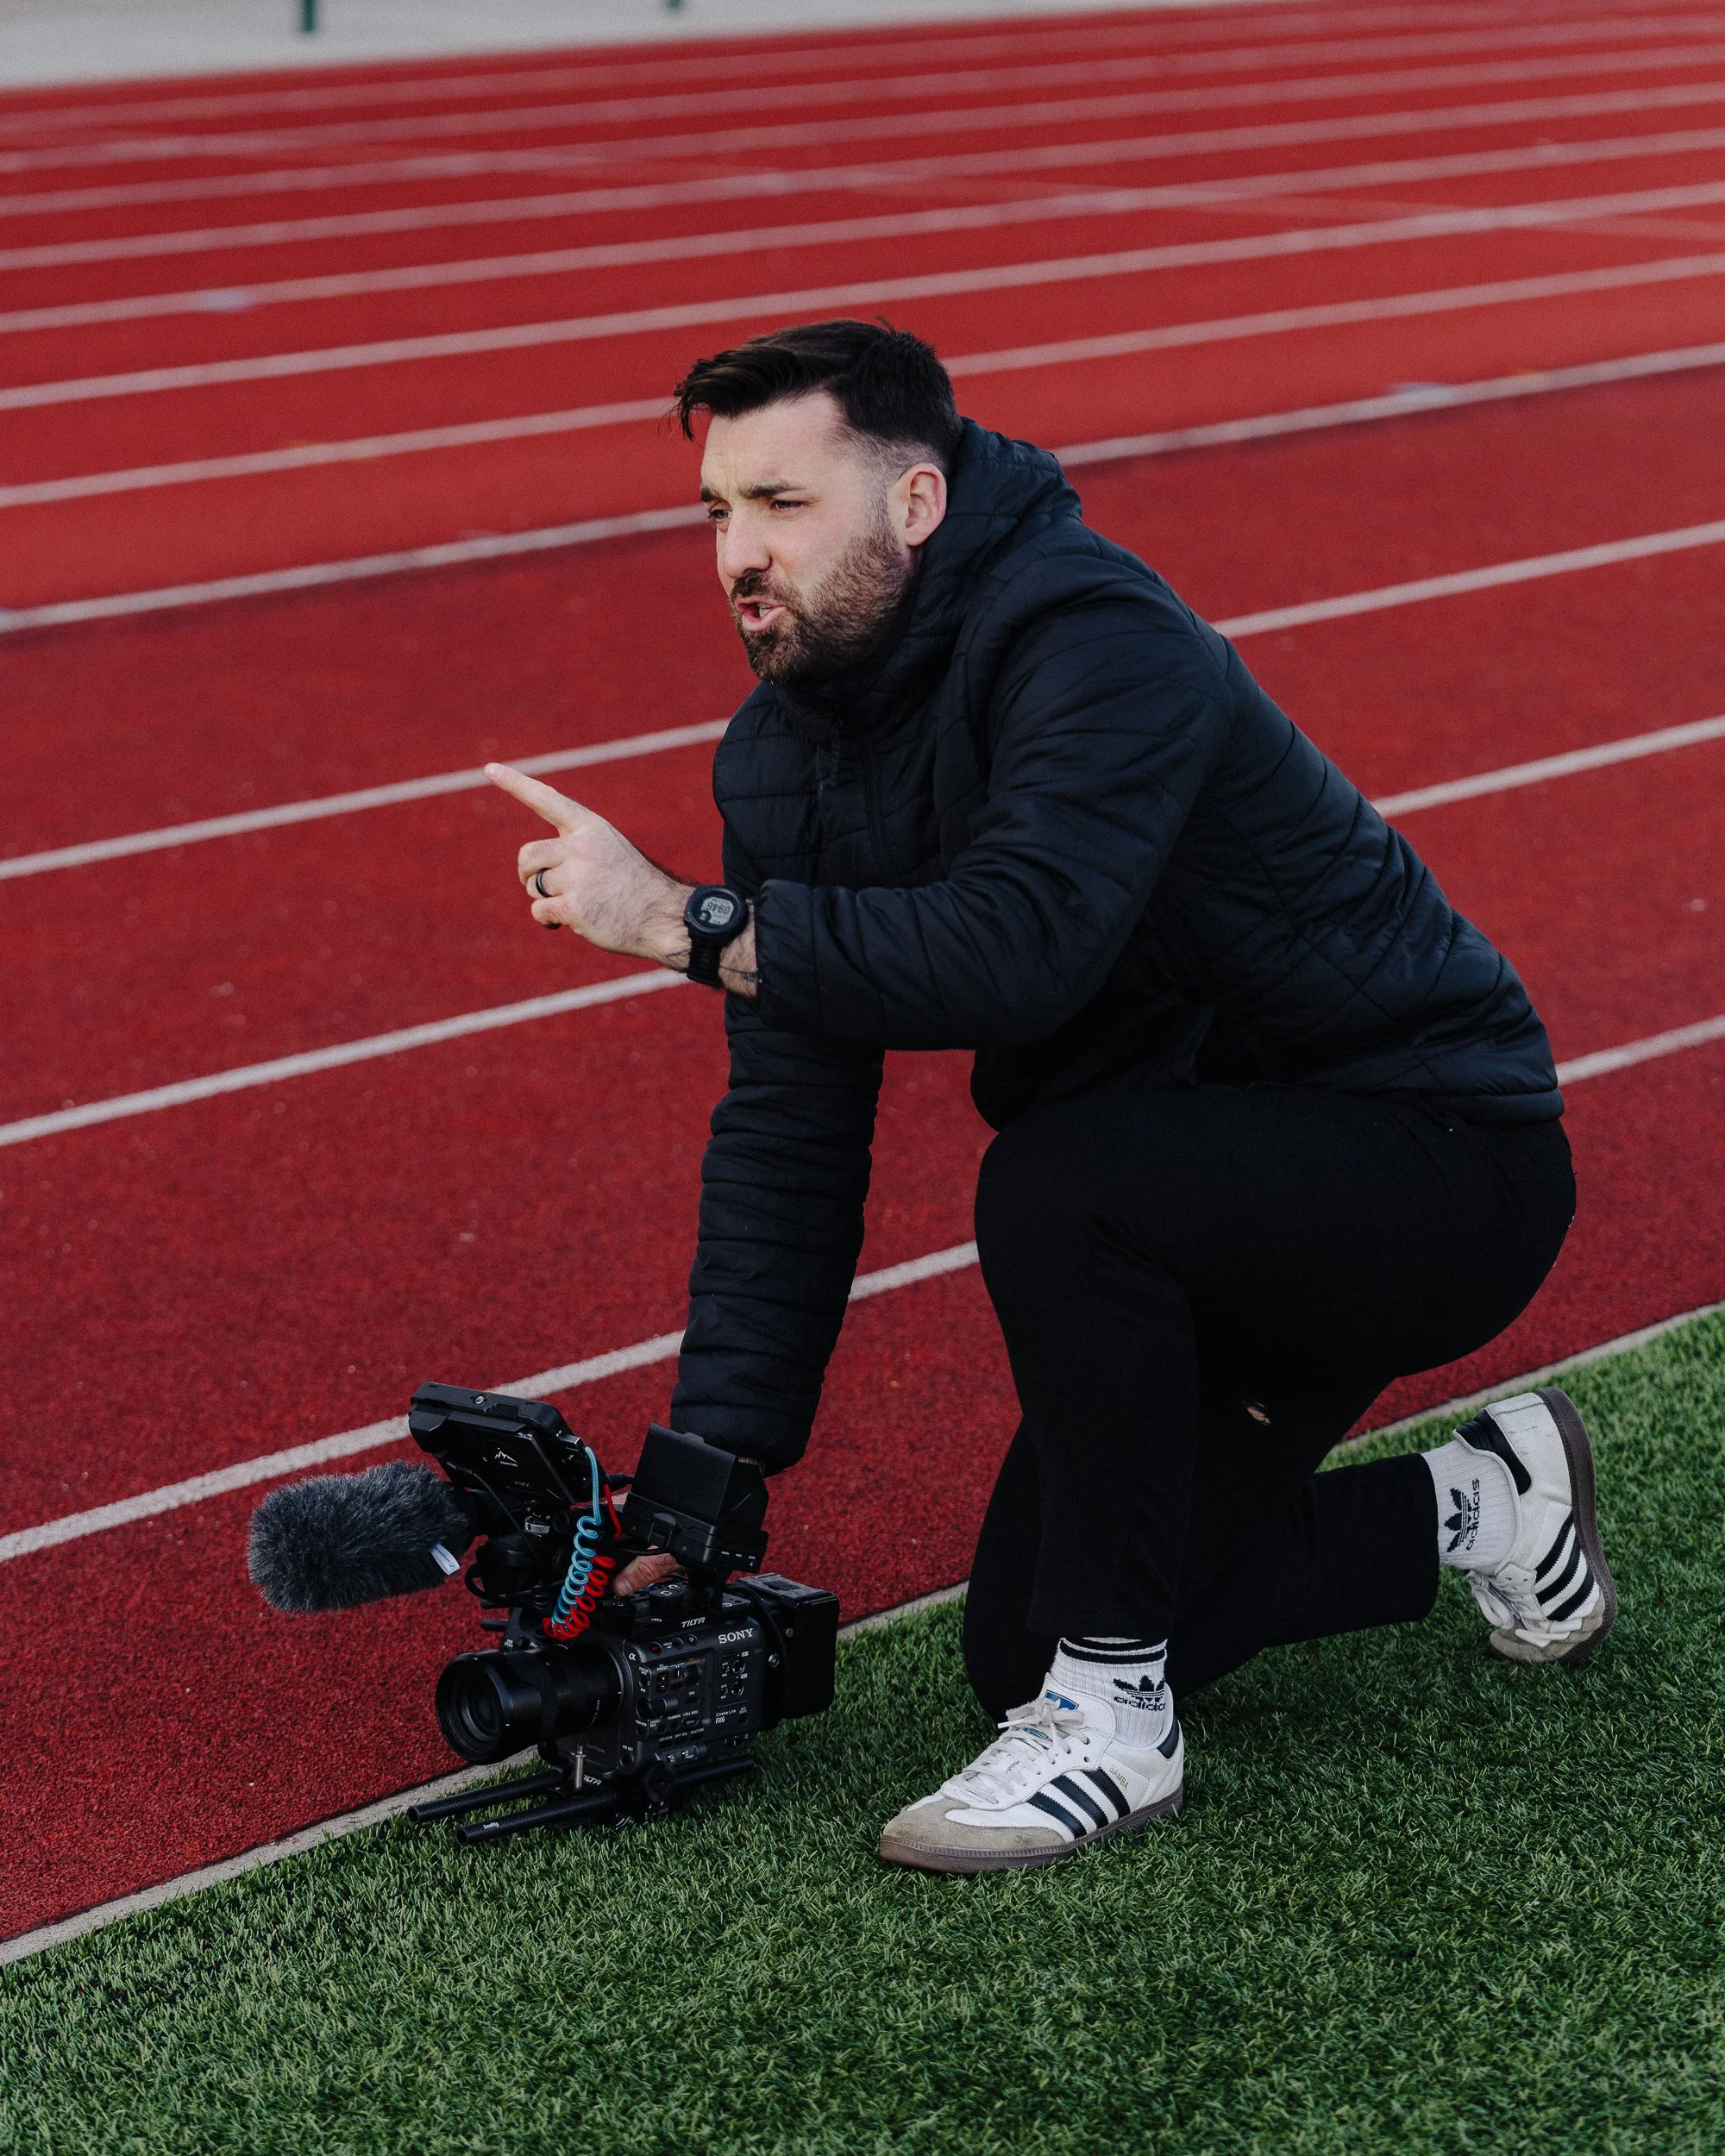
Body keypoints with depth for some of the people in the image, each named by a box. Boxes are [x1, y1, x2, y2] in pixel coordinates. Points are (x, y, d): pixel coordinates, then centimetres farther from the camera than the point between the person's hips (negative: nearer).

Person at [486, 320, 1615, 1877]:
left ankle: (1115, 1723, -18)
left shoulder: (1098, 645, -26)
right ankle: (1467, 1506, 23)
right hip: (1183, 1215, 9)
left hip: (1438, 1170, -8)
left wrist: (685, 921, -33)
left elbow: (1011, 953, -43)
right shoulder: (788, 744, -1)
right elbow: (789, 1120, -1)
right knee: (1022, 1651, 4)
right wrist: (708, 1482, -7)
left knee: (1058, 1186, -36)